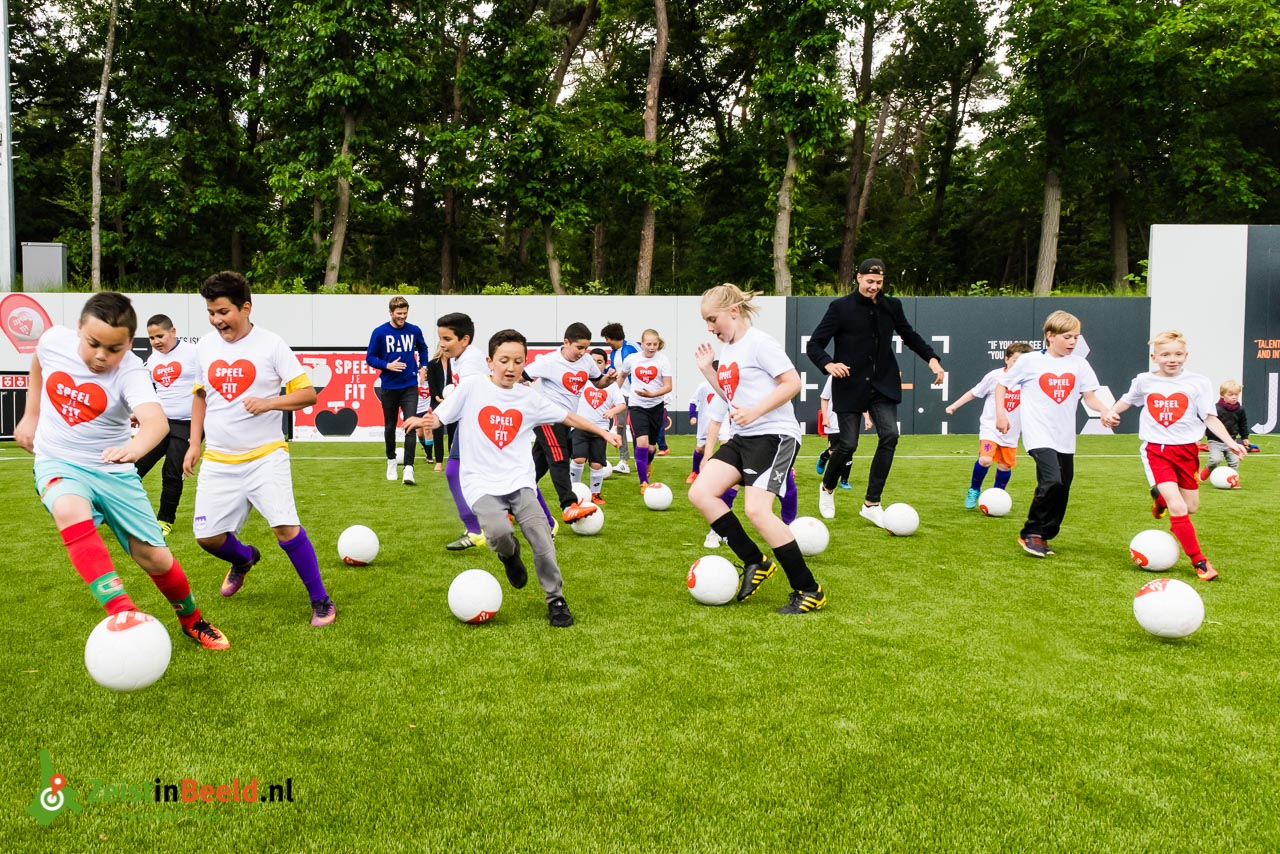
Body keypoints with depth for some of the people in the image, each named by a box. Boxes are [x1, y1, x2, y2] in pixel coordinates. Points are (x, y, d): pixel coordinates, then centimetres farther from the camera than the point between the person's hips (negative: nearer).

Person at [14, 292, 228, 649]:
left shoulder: (130, 372, -23)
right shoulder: (54, 340, -11)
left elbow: (157, 421, -44)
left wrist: (135, 446, -65)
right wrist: (30, 415, 15)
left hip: (113, 471, -1)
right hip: (58, 463, 1)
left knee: (155, 557, 1)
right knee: (70, 510, -35)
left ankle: (191, 620, 31)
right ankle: (122, 613, -42)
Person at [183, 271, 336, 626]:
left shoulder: (271, 344, -8)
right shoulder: (205, 346, 6)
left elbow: (308, 393, -10)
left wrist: (269, 402, -26)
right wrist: (194, 444, 13)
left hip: (265, 456, -5)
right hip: (218, 460, 5)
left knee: (285, 527, -18)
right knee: (207, 536, 4)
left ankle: (320, 601, -2)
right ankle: (243, 558, 40)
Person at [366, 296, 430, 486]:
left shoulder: (414, 331, 1)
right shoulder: (379, 332, -6)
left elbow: (423, 349, 21)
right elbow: (370, 357, -2)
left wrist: (423, 367, 8)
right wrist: (387, 365, -18)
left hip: (410, 387, 0)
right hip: (389, 387, 0)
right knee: (390, 426, 12)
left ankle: (408, 468, -16)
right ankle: (391, 462, 32)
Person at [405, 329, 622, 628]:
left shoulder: (529, 398, 7)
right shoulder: (471, 387, -2)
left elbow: (567, 417, 16)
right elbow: (437, 418, -2)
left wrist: (602, 432, 14)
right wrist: (423, 421, -24)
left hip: (520, 480, 2)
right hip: (482, 483, -2)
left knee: (541, 537, -15)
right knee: (499, 532, -27)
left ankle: (556, 599, 5)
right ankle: (510, 554, 12)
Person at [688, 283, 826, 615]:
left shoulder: (759, 343, -11)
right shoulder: (726, 350, 15)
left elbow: (792, 382, -16)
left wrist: (754, 412, -23)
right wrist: (707, 370, 12)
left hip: (774, 434, -9)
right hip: (742, 437, 9)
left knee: (756, 510, -19)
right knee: (700, 493, -3)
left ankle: (809, 591, -7)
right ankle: (756, 562, 7)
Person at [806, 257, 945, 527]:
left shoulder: (891, 306, 6)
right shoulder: (840, 307, -6)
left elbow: (910, 336, 20)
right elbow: (814, 345, -7)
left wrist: (931, 358, 4)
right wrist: (828, 364, -27)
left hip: (883, 385, 3)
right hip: (850, 386, -3)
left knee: (889, 436, -13)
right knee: (848, 444, -4)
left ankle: (871, 504, -3)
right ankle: (827, 489, 27)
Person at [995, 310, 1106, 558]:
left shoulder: (1079, 364, 5)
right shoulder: (1030, 361, -4)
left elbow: (1089, 396, 3)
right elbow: (1002, 385, 5)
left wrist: (1106, 410, -17)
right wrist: (1000, 413, -4)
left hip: (1065, 438, 5)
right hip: (1039, 435, -5)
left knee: (1061, 491, 9)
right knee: (1052, 481, -22)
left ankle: (1042, 538, 26)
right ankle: (1030, 533, -6)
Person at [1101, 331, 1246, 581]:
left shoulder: (1198, 382, -3)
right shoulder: (1144, 381, 1)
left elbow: (1210, 417, -2)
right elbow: (1128, 399, 22)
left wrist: (1230, 441, -15)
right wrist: (1112, 411, 2)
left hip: (1186, 450, 2)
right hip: (1156, 450, -2)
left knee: (1191, 507, 11)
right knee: (1178, 508, -14)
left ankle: (1161, 497, 45)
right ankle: (1199, 562, -2)